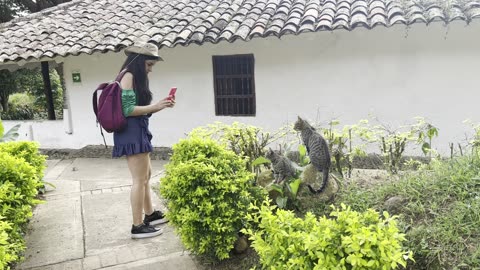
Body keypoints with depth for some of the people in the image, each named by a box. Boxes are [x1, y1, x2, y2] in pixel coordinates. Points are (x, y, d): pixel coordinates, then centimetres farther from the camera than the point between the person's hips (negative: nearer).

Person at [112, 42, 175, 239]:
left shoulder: (135, 78, 18)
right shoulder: (128, 76, -12)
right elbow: (128, 110, -20)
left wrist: (158, 105, 5)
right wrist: (155, 107, -15)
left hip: (138, 132, 11)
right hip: (131, 132, -11)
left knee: (146, 175, 20)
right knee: (140, 179, -6)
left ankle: (150, 214, 34)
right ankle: (138, 226, 3)